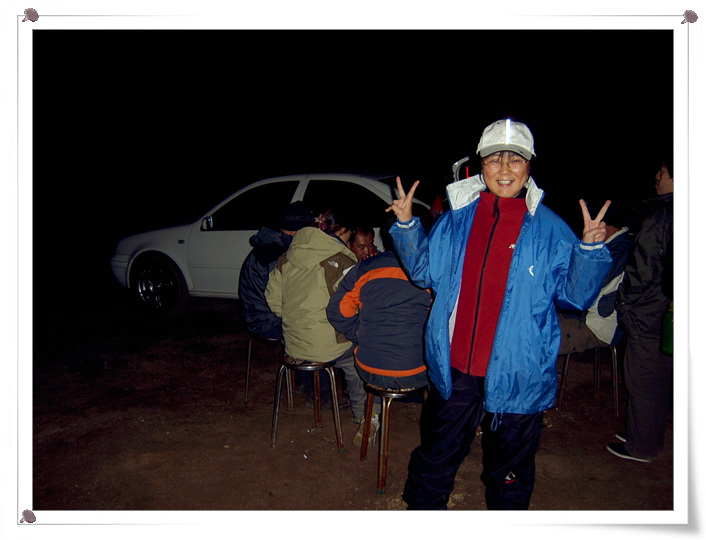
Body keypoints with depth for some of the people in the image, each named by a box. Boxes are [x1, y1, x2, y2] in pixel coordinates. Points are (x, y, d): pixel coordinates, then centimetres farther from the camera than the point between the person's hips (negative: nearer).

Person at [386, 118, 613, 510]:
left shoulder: (549, 229, -5)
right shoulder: (457, 217, 2)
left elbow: (575, 295, -6)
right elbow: (425, 272, 9)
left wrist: (590, 248, -21)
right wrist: (406, 226, -3)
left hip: (516, 377, -2)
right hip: (454, 370, 2)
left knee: (509, 471, 19)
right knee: (435, 459, 21)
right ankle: (421, 509, 47)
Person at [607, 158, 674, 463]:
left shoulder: (661, 217, -19)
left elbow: (643, 270, -19)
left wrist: (625, 303, -6)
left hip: (650, 315, -8)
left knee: (642, 381, 4)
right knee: (661, 379, 18)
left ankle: (641, 446, 17)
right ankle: (650, 437, 33)